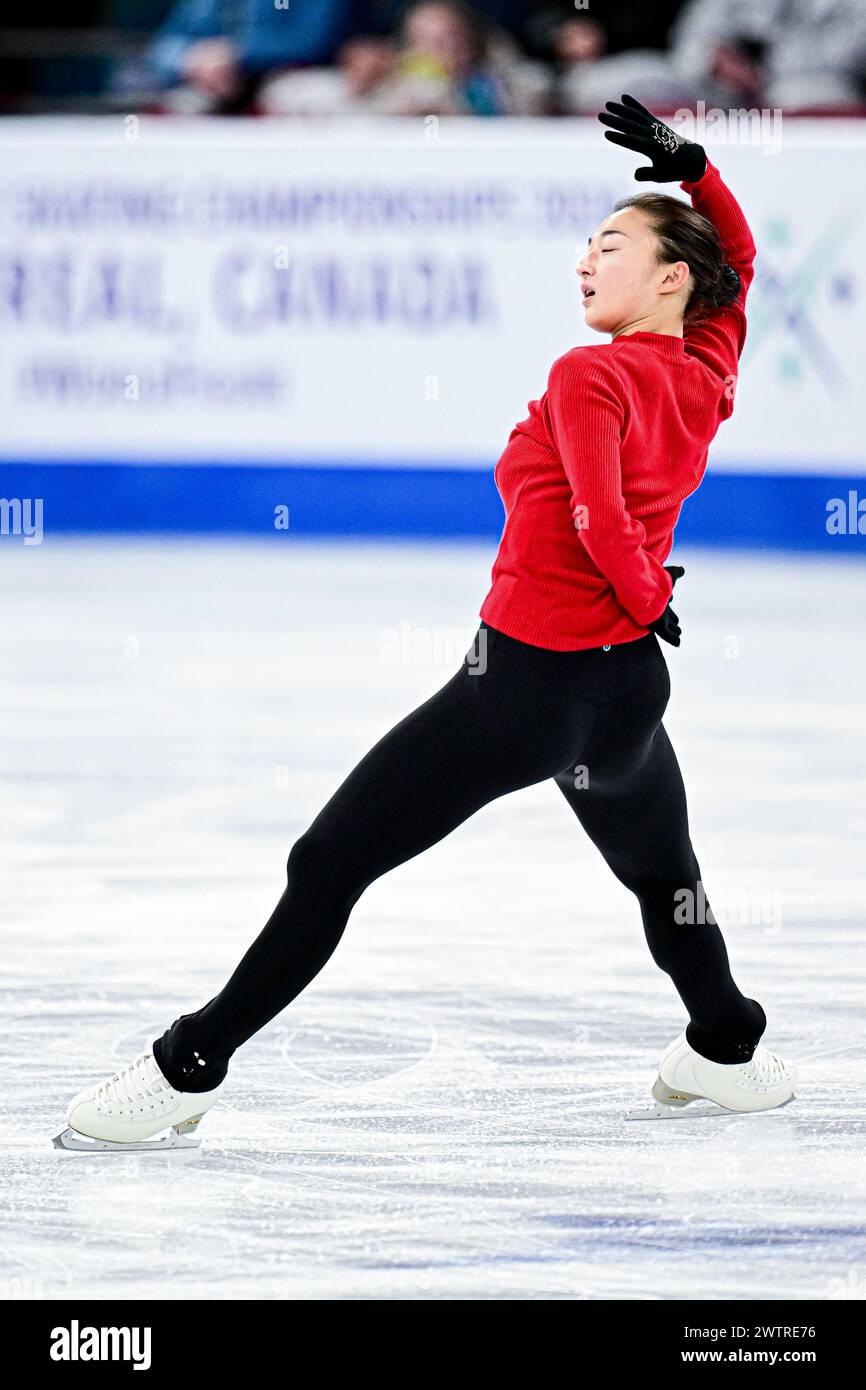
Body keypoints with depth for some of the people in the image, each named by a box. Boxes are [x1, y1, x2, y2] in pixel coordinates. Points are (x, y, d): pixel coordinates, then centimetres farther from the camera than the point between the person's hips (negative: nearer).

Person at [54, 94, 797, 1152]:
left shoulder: (589, 377, -15)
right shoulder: (708, 377, 4)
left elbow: (604, 523, -26)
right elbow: (738, 255, 22)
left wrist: (649, 595, -8)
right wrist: (694, 168, 8)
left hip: (523, 683, -6)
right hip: (629, 687, 7)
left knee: (329, 867, -1)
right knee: (664, 874, 33)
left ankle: (190, 1067, 1)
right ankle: (730, 1052, 47)